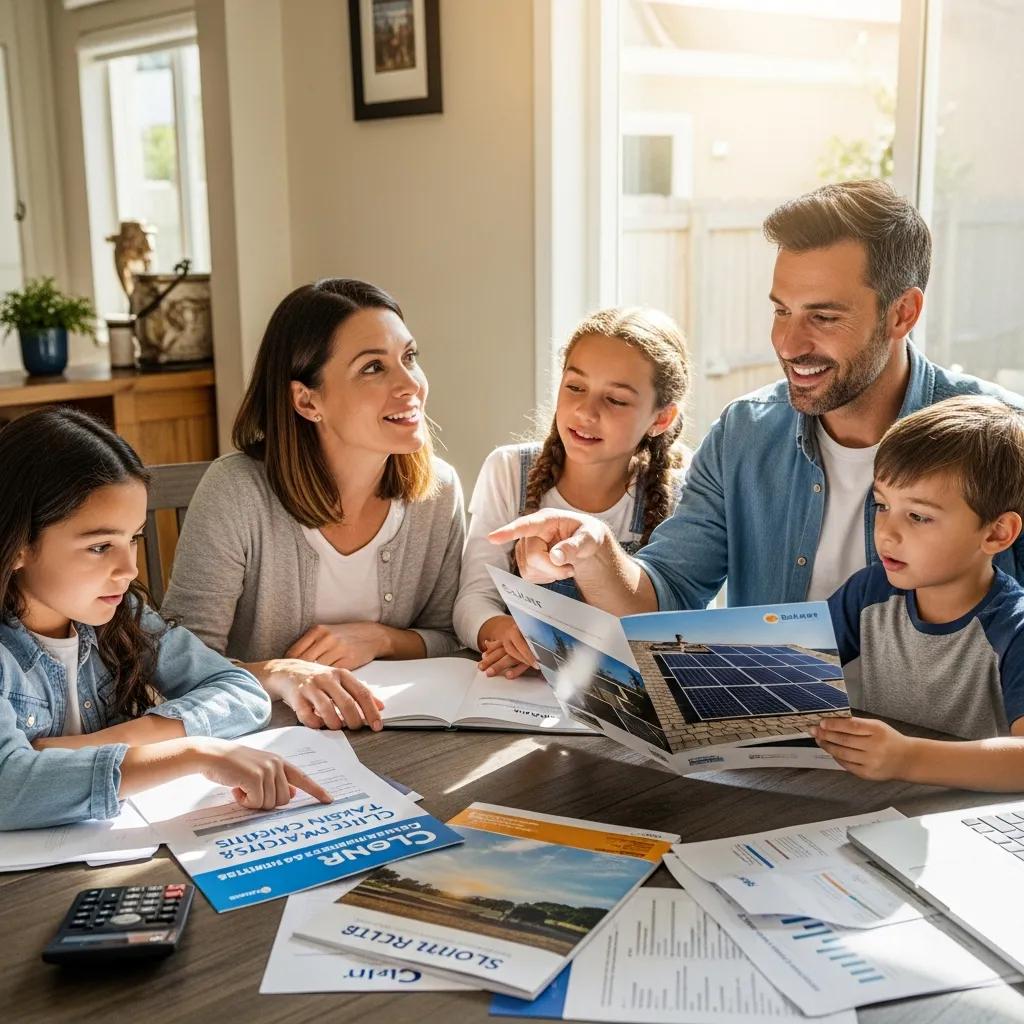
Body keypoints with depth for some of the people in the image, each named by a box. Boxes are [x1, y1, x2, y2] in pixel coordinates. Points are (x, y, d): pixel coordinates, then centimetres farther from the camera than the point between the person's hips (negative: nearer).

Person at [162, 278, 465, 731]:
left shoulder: (439, 491, -4)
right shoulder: (237, 492, -17)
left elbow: (448, 641, 7)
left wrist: (381, 638, -11)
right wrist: (278, 673, -32)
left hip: (384, 740, 4)